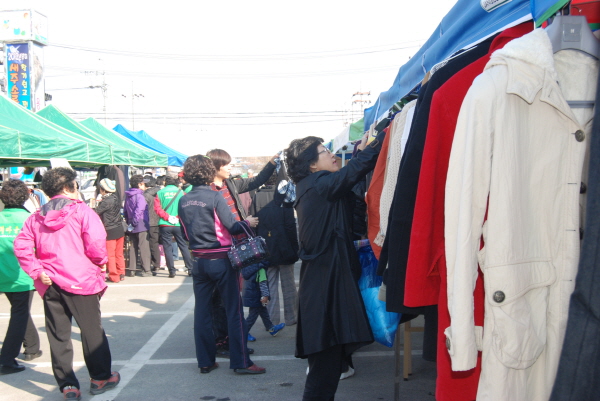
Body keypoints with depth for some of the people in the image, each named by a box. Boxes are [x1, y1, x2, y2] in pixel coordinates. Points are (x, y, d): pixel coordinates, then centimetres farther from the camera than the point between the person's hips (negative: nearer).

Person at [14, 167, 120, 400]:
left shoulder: (36, 217, 8)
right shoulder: (82, 211, -7)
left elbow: (21, 246, -2)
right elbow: (96, 242, -18)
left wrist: (36, 271, -2)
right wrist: (101, 262, 0)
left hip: (50, 284, 4)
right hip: (81, 280, -4)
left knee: (58, 335, 11)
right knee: (91, 330, 11)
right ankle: (100, 378, 22)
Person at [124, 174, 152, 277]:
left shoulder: (128, 196, 13)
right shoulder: (139, 196, -13)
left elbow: (125, 211, 17)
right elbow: (139, 210, -22)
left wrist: (128, 222, 20)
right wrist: (134, 222, -16)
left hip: (132, 226, 8)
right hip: (141, 225, -8)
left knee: (133, 247, 13)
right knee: (144, 247, -5)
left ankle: (132, 269, 15)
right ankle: (146, 270, -5)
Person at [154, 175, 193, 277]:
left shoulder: (160, 193, 3)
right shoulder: (181, 192, 3)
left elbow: (157, 208, -7)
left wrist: (167, 217, -8)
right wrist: (178, 217, -5)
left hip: (165, 225, -1)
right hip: (178, 224, 1)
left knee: (167, 248, 5)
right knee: (184, 247, 8)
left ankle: (172, 271, 2)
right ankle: (191, 269, 8)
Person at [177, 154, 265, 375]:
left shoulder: (184, 201, 3)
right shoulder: (215, 197, -14)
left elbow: (185, 233, 12)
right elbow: (232, 227, -16)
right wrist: (247, 222, 3)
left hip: (198, 261, 5)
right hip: (220, 260, -5)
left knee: (202, 311, 11)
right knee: (234, 310, 1)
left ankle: (205, 361, 16)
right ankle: (241, 361, 3)